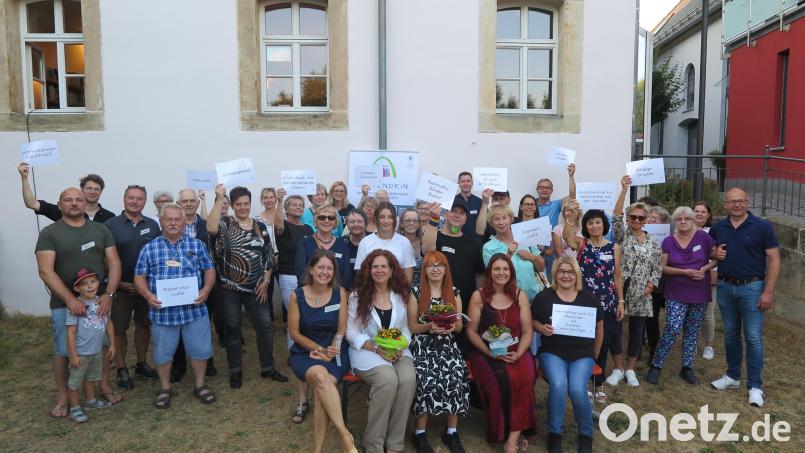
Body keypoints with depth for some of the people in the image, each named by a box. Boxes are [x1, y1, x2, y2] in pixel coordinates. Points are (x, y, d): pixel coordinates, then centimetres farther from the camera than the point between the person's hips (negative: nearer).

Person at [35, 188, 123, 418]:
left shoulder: (100, 230, 5)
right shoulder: (49, 233, -4)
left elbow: (114, 263, 2)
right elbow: (46, 271, -12)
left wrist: (108, 294, -13)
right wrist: (70, 299, -22)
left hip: (99, 301, 2)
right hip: (64, 304, -2)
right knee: (63, 351, 6)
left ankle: (105, 386, 29)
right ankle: (63, 398, 22)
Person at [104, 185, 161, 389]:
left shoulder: (152, 225, 4)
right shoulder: (111, 225, -6)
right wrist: (119, 283, -11)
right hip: (120, 286, -3)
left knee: (144, 325, 14)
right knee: (119, 329, 5)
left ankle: (141, 364, 29)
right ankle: (121, 369, 19)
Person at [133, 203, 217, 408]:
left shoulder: (197, 245, 4)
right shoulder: (149, 248, 3)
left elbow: (209, 270, 7)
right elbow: (139, 276, 5)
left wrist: (206, 289, -10)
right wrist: (148, 295, -12)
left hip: (195, 309, 0)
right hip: (163, 311, 0)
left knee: (200, 349, 7)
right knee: (163, 352, 11)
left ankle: (200, 385, 26)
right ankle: (165, 389, 30)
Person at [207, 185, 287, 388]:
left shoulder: (260, 227, 5)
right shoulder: (226, 224, -4)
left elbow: (269, 257, 8)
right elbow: (211, 228, -29)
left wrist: (265, 281, 1)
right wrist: (218, 200, -31)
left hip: (255, 287, 3)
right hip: (229, 287, -2)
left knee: (265, 326, 5)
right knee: (232, 328, 8)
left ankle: (267, 368, 20)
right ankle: (236, 371, 23)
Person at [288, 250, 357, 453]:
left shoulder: (340, 293, -2)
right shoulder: (297, 295, -3)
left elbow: (341, 330, 0)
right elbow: (294, 333, -1)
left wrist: (329, 352, -14)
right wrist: (320, 349, -11)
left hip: (334, 352, 0)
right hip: (304, 353, 0)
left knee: (322, 389, -30)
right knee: (320, 376, -34)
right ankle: (345, 436, -29)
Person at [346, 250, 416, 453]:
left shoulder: (400, 295, 9)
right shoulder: (357, 295, 0)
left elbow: (406, 329, 13)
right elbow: (351, 333, -2)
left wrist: (401, 347, -9)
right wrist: (376, 348, -16)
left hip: (397, 350, 3)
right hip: (366, 350, -3)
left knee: (408, 379, -29)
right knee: (389, 379, -32)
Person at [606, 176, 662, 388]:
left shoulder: (653, 242, 9)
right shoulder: (622, 235, 2)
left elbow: (657, 269, 11)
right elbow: (616, 217, -15)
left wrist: (650, 286, -5)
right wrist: (624, 190, -22)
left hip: (641, 294, 3)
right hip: (620, 290, -2)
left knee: (637, 331, 8)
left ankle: (630, 370, 22)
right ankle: (618, 369, 14)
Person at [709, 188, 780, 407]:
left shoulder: (762, 227, -7)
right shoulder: (717, 228, 5)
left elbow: (774, 260, -8)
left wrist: (768, 291, -14)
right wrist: (715, 254, -5)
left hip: (752, 288, -4)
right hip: (724, 287, 4)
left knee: (753, 337, -1)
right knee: (730, 334, 14)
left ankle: (755, 385, 7)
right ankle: (732, 376, 28)